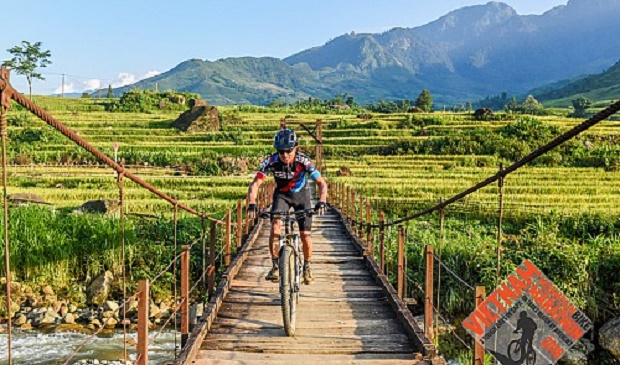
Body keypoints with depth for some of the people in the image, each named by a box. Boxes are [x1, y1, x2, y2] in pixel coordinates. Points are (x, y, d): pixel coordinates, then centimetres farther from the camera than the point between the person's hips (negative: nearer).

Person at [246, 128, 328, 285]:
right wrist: (252, 204, -44)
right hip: (282, 194, 1)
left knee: (305, 235, -6)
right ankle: (275, 266, -10)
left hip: (301, 195, -1)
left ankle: (307, 267, 20)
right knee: (275, 225, -24)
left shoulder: (303, 160, -30)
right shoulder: (271, 161, -27)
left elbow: (322, 183, -30)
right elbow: (255, 184, -28)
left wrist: (321, 202, -47)